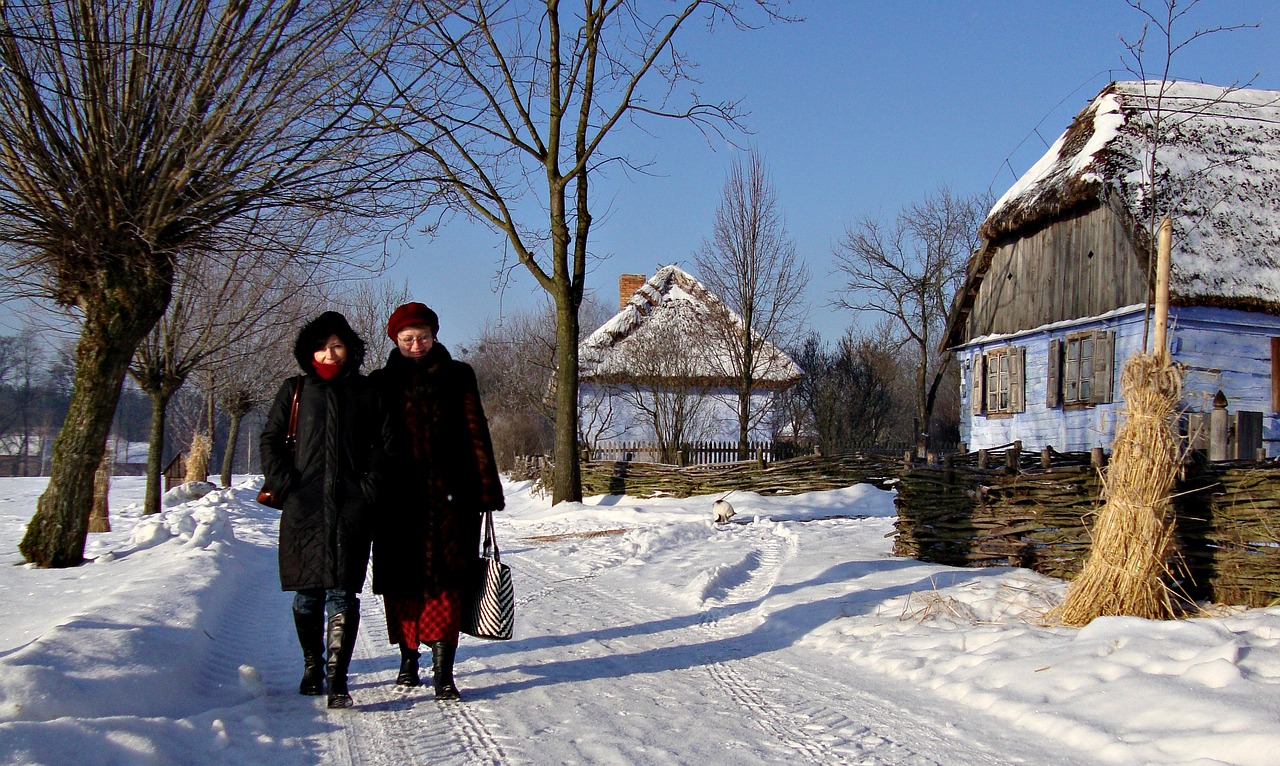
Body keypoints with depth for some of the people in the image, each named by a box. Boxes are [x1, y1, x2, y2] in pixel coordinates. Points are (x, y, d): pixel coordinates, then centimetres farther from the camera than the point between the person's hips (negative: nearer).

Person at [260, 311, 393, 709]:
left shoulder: (367, 393, 10)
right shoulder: (295, 391, 12)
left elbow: (385, 446, 9)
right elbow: (270, 441, 12)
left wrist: (368, 487, -3)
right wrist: (284, 483, -2)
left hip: (351, 510, -1)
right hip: (303, 508, 1)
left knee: (343, 592, -9)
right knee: (307, 592, 5)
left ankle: (337, 679, -10)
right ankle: (312, 665, 25)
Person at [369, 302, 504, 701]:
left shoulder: (457, 377, 8)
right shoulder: (382, 383, 12)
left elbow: (476, 434, 4)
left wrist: (487, 489, -3)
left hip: (450, 495, -2)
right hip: (398, 499, 2)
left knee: (447, 580, -8)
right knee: (402, 581, 7)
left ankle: (443, 669, -10)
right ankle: (408, 657, 24)